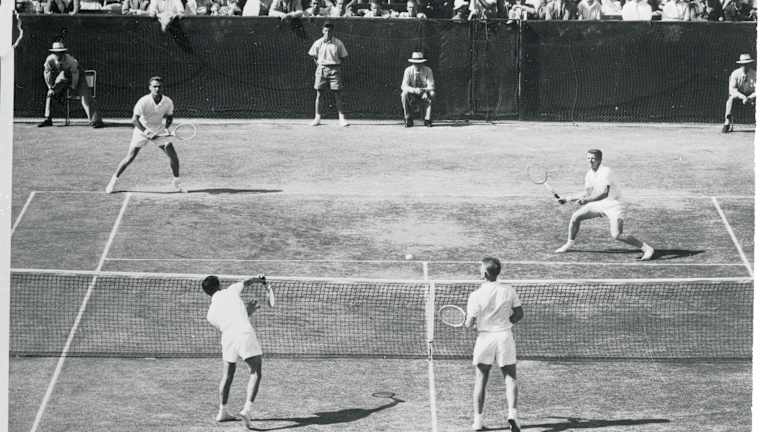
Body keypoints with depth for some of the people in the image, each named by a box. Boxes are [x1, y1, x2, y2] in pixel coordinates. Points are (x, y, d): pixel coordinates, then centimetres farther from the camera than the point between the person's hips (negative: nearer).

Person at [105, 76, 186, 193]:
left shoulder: (168, 102, -14)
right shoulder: (143, 102, -25)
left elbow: (169, 117, 5)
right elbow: (135, 120, -29)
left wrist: (166, 128, -13)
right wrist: (146, 132, -41)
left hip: (159, 131, 3)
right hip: (142, 130, -3)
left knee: (173, 156, -5)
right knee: (130, 157, -6)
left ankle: (176, 182, 16)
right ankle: (114, 180, 11)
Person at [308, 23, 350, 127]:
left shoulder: (338, 43, -1)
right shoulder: (318, 43, 3)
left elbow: (344, 57, 7)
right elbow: (314, 56, 17)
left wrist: (336, 64, 1)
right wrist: (320, 65, 7)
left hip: (334, 70, -1)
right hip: (321, 69, 1)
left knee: (337, 95, -4)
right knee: (319, 94, 2)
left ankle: (342, 119, -3)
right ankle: (317, 118, 10)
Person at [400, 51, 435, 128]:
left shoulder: (427, 70, -9)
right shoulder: (408, 70, -9)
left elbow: (431, 86, -16)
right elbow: (404, 86, -19)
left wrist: (424, 90, -40)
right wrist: (415, 90, -39)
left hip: (423, 96, 0)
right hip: (412, 97, 0)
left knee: (431, 94, -33)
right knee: (404, 94, -33)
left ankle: (427, 120, -24)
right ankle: (408, 120, -22)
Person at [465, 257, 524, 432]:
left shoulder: (476, 295, -11)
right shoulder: (509, 291, -3)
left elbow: (469, 323, -9)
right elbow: (519, 314, 4)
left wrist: (468, 323, 13)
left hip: (485, 337, -1)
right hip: (505, 337, 1)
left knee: (480, 382, 9)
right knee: (510, 378, 8)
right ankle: (512, 413, -10)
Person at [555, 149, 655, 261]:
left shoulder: (606, 171, -21)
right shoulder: (589, 174, 4)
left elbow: (604, 193, -30)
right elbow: (588, 194, 11)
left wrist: (587, 200, -34)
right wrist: (573, 199, -4)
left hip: (613, 205, -8)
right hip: (598, 205, 8)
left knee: (616, 235, -21)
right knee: (575, 217, 0)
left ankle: (647, 248, -12)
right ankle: (569, 244, 21)